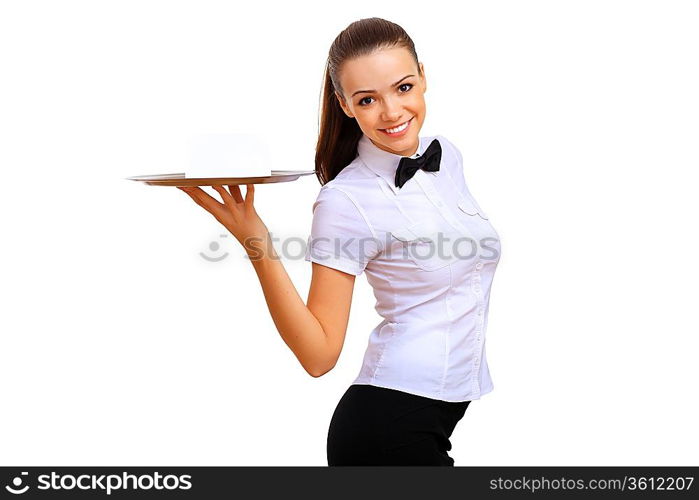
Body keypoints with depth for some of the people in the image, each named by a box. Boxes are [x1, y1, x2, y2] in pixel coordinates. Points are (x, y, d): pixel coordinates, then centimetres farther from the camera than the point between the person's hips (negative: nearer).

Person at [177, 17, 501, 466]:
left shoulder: (445, 154, 2)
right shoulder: (347, 201, -19)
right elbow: (319, 355, -22)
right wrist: (258, 248, -32)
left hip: (447, 406, 7)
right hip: (393, 420, -7)